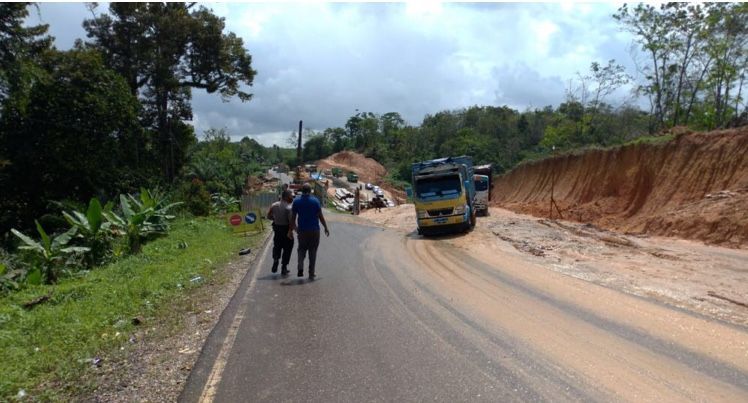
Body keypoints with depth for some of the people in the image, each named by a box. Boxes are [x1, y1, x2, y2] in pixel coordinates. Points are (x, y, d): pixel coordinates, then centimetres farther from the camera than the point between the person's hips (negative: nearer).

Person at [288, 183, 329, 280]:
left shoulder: (296, 201, 0)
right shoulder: (315, 200, -5)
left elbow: (293, 217, 0)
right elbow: (320, 216, -5)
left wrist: (291, 230, 7)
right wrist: (326, 228, 4)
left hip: (302, 230, 1)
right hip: (314, 230, -1)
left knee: (301, 249, 16)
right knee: (313, 251, 8)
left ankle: (300, 267, -7)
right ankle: (311, 274, 10)